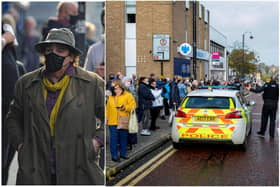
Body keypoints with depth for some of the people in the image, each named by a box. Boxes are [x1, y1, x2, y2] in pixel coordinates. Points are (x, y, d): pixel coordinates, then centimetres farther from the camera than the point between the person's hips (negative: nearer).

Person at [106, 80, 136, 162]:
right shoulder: (111, 97, 14)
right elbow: (108, 108, 16)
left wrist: (125, 107, -20)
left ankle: (123, 153, 23)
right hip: (113, 121, 2)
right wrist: (106, 118, 9)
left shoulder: (128, 95, 1)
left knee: (123, 138, 8)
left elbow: (133, 106, -5)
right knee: (113, 139, 0)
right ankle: (114, 155, 7)